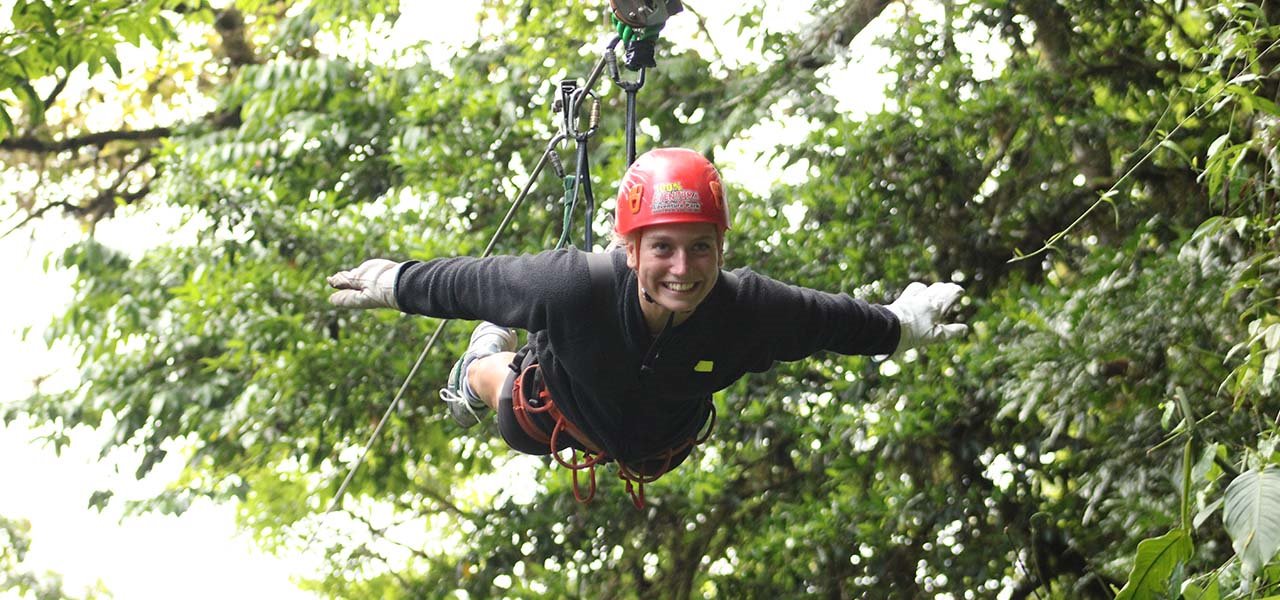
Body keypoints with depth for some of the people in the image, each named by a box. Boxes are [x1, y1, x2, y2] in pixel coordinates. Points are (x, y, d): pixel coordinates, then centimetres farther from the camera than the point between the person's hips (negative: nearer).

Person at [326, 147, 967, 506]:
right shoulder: (574, 287, -48)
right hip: (562, 417, -2)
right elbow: (476, 280, -31)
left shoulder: (748, 310, -42)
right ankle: (486, 359, 65)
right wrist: (393, 285, -18)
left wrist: (899, 326, -6)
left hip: (664, 443, 2)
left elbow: (828, 316, -22)